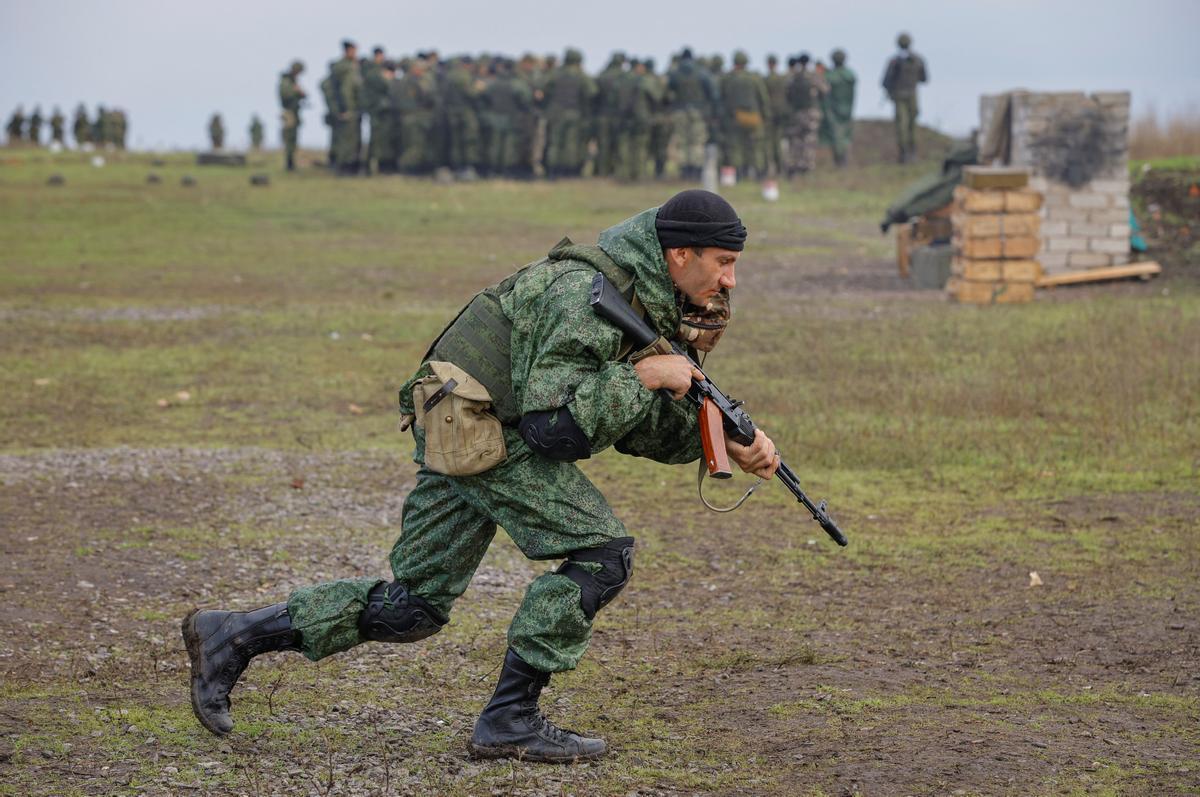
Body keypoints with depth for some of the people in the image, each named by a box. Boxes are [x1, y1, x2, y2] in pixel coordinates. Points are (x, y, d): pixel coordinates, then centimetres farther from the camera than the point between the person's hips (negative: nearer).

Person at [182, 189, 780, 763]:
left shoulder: (650, 300, 9)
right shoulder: (589, 296, -21)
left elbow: (639, 427, 15)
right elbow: (552, 423, -26)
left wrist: (730, 445, 3)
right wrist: (641, 377, -22)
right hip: (480, 431, -10)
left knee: (412, 607, 10)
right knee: (601, 552, -11)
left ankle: (232, 637, 13)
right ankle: (510, 721, -6)